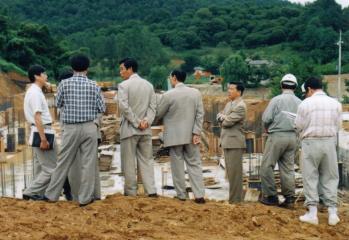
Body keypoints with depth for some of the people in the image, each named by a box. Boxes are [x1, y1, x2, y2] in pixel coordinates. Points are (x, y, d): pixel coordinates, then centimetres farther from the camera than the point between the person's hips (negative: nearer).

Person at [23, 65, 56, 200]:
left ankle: (38, 193, 18)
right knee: (51, 168, -6)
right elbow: (37, 117, -22)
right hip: (41, 131, -10)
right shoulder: (36, 93, -16)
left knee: (41, 166, 14)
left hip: (38, 132, 10)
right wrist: (43, 138, -24)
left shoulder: (32, 91, 15)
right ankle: (30, 192, -3)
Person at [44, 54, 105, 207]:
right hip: (89, 127, 0)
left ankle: (52, 194, 18)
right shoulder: (93, 86, -2)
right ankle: (85, 197, 8)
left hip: (71, 128, 0)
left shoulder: (64, 83, -4)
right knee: (88, 163, 5)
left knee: (64, 162, 10)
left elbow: (58, 104, 9)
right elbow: (102, 109, 2)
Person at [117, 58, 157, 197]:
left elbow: (124, 107, -17)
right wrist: (146, 121, -7)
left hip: (129, 129, -5)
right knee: (146, 160, 9)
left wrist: (136, 122, -13)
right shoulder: (148, 85, 10)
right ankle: (151, 191, 3)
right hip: (145, 129, 5)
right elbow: (153, 106, 2)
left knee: (129, 162, 4)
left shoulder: (124, 85, -7)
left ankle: (131, 192, 9)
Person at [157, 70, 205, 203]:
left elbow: (159, 114, 0)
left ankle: (181, 195, 11)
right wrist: (196, 133, -1)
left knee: (178, 165, 6)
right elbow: (200, 114, -2)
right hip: (191, 135, 3)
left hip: (174, 136, -3)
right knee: (194, 164, 8)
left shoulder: (168, 95, -10)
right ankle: (199, 195, 2)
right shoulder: (196, 93, 1)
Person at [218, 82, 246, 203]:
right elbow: (219, 116, 13)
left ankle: (235, 199, 0)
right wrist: (224, 117, -7)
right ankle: (233, 195, 24)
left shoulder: (240, 106, -14)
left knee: (235, 171, -5)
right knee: (230, 170, 15)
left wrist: (223, 118, 1)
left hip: (235, 142, -9)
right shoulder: (229, 103, 16)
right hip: (227, 141, 9)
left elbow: (228, 122, -19)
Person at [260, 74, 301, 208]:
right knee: (288, 168, 10)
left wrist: (267, 128, 9)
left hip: (277, 135, -5)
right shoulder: (299, 102, 6)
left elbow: (266, 118, -10)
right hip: (293, 137, 5)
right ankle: (289, 198, 9)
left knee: (267, 166, 4)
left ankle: (271, 196, 6)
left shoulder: (277, 99, -6)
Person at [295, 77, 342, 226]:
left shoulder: (305, 103, -9)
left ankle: (312, 213, 6)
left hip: (311, 143, -3)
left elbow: (299, 126, -3)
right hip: (330, 142, 3)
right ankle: (332, 213, 11)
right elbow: (338, 126, 4)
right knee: (330, 178, 11)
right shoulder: (335, 103, 1)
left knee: (310, 178, 6)